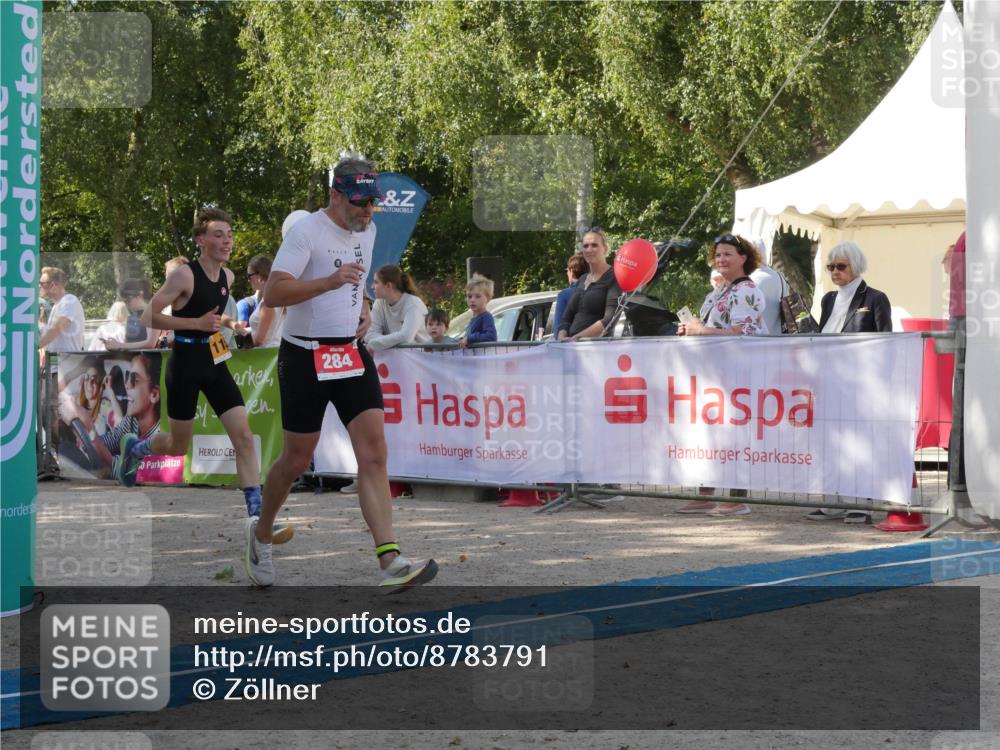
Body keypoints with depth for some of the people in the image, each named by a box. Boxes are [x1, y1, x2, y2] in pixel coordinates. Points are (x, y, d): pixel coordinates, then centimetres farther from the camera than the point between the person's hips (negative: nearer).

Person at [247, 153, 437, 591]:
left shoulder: (367, 231, 11)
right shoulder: (306, 230, -12)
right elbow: (272, 295, -20)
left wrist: (363, 310, 11)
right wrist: (330, 281, -31)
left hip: (352, 354, 6)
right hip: (304, 357, -5)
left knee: (373, 453, -9)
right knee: (297, 461, 5)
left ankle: (390, 562, -16)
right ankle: (260, 533, 33)